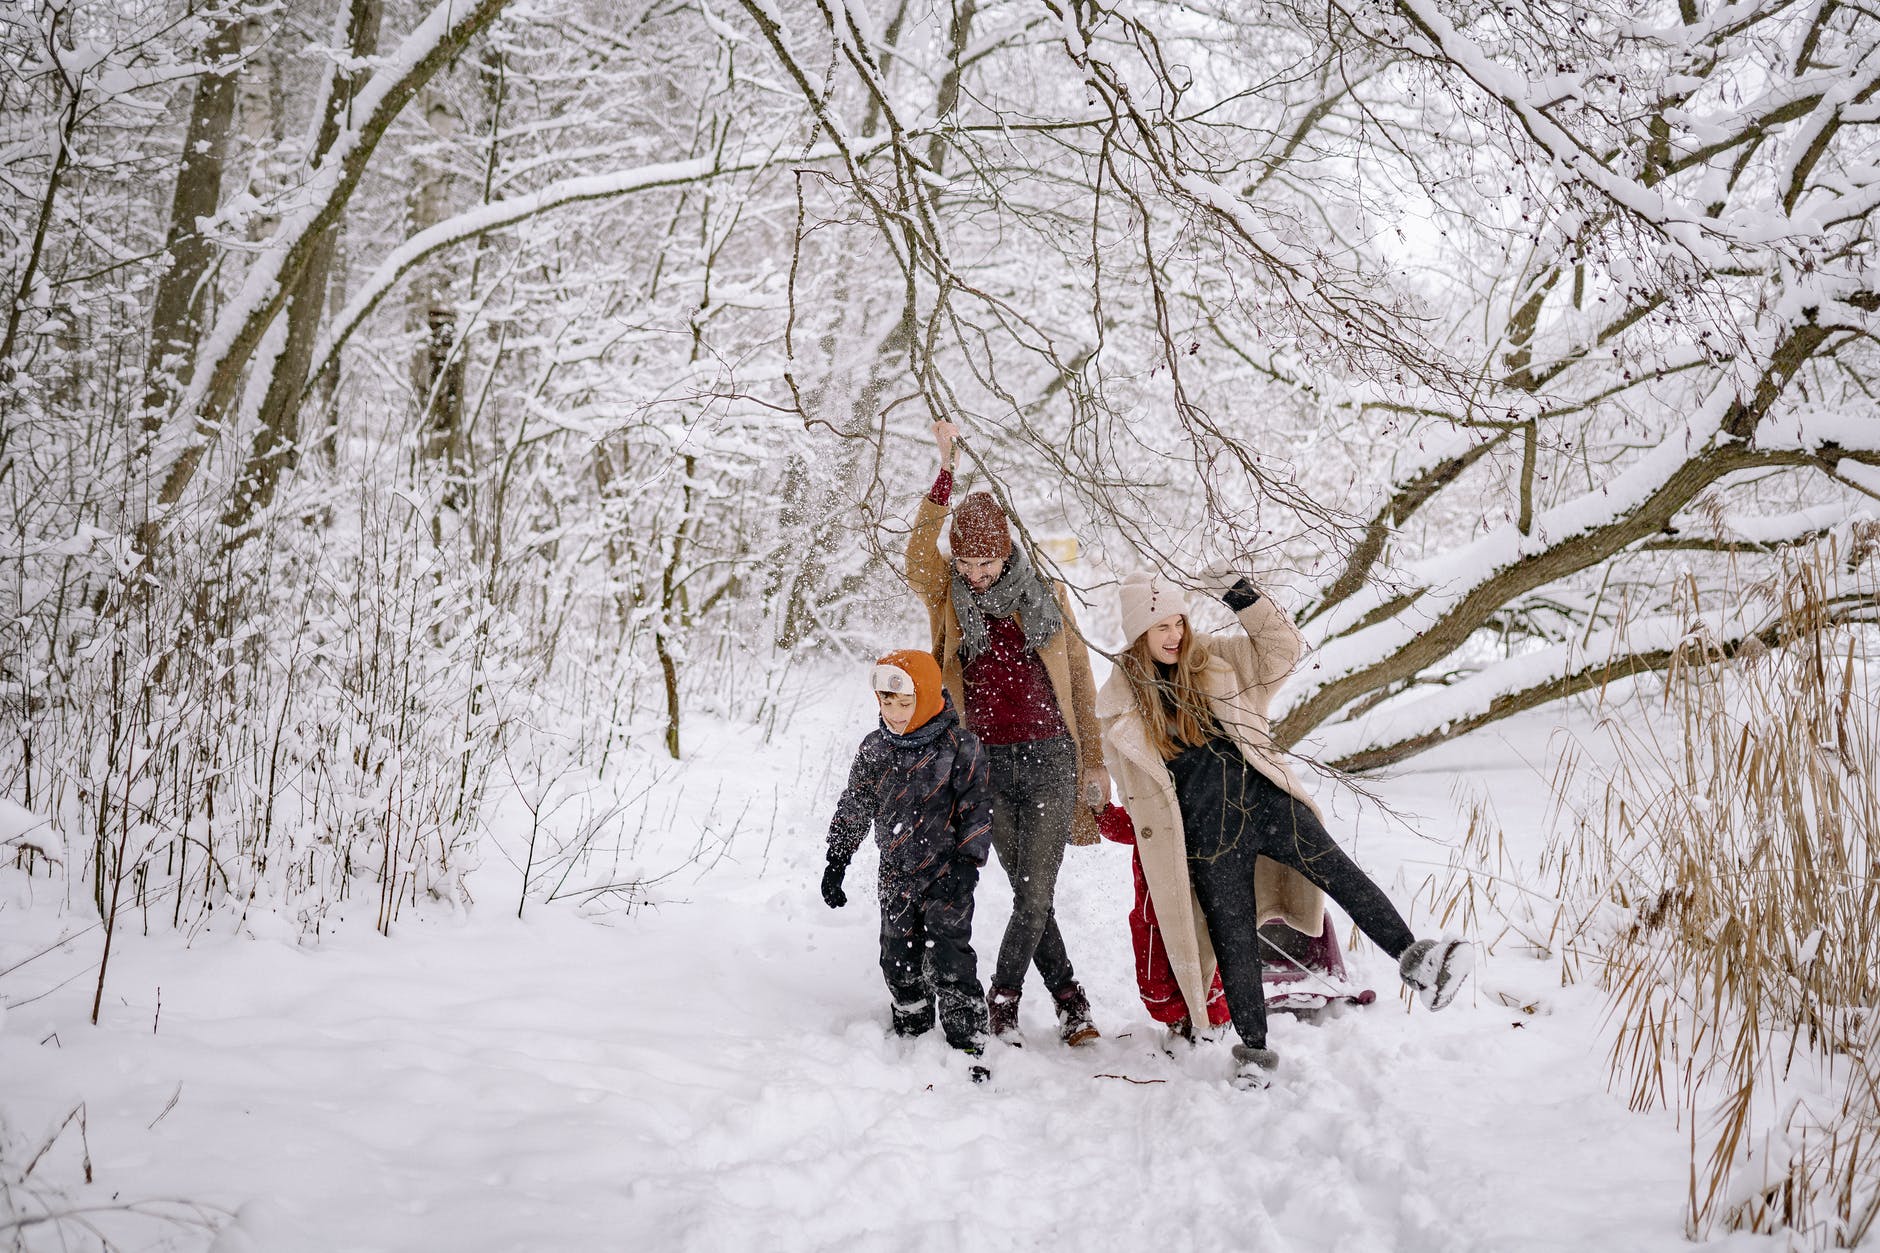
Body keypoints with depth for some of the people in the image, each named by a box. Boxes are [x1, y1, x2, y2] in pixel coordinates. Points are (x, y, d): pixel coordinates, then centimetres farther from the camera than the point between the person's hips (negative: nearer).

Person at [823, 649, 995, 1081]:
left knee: (948, 963, -9)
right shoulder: (874, 748, 2)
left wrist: (968, 864, -14)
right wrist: (835, 862, 12)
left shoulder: (959, 746, -11)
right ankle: (912, 1037, 28)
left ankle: (968, 1048, -1)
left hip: (946, 873, -5)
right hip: (897, 876, 5)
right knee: (899, 961, 11)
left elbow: (977, 809, -8)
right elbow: (854, 808, 12)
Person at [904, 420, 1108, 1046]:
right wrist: (946, 471, -31)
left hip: (1050, 758, 0)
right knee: (1030, 895, 8)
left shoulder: (1044, 593, 4)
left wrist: (1095, 762, 8)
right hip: (988, 764, 1)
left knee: (1035, 893, -4)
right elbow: (918, 556, -22)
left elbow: (1079, 680, 10)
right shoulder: (947, 598, 1)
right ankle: (1068, 998, 24)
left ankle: (1003, 996, 16)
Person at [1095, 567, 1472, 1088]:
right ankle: (1253, 1049, 12)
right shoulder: (1122, 701, 2)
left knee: (1340, 873, -18)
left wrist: (1242, 598, -7)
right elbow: (1134, 786, 13)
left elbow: (1282, 646, 4)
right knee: (1234, 939, 0)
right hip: (1207, 833, -2)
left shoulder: (1213, 658, 7)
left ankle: (1411, 957, -22)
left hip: (1263, 798, 2)